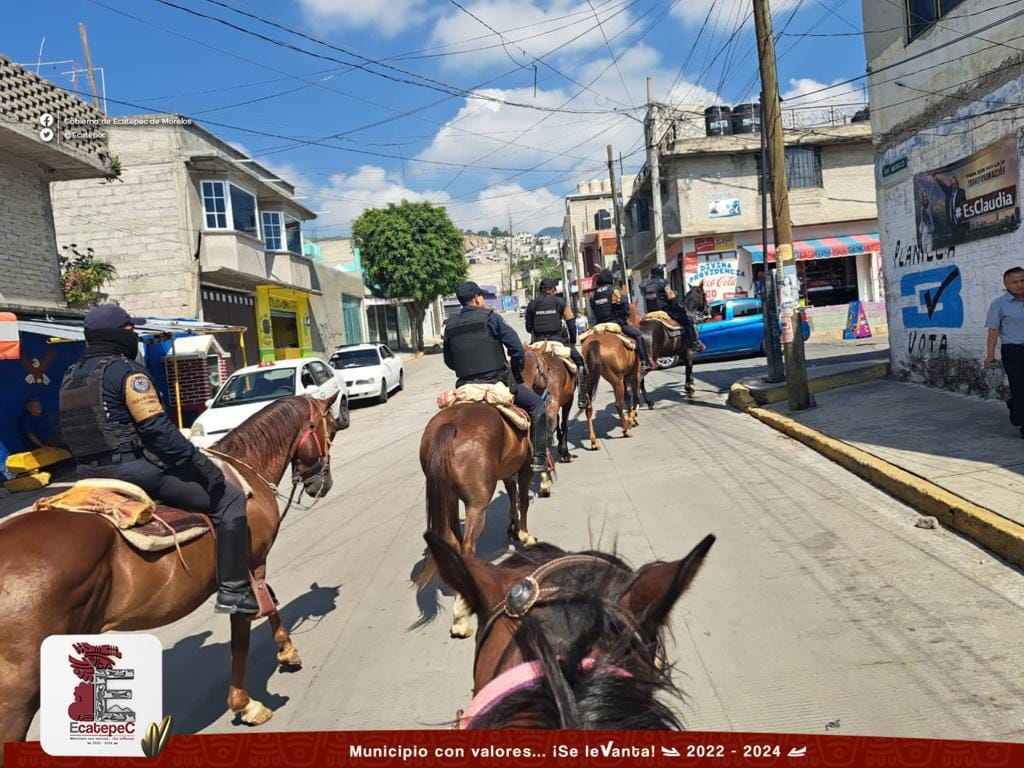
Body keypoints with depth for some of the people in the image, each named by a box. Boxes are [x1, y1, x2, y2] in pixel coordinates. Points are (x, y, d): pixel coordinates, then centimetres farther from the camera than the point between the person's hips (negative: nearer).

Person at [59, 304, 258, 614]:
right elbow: (157, 428, -20)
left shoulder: (70, 377, 14)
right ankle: (233, 590, -9)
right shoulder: (127, 371, -12)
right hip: (135, 469, -9)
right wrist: (200, 463, -17)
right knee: (229, 498, -5)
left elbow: (78, 432, 19)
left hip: (91, 474, 10)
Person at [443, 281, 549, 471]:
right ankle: (538, 458, 8)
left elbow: (449, 361, 15)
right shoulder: (490, 318, -6)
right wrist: (515, 374, 7)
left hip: (465, 387, 5)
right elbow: (517, 349, -8)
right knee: (536, 404, 11)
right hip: (496, 383, -5)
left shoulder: (450, 326, 7)